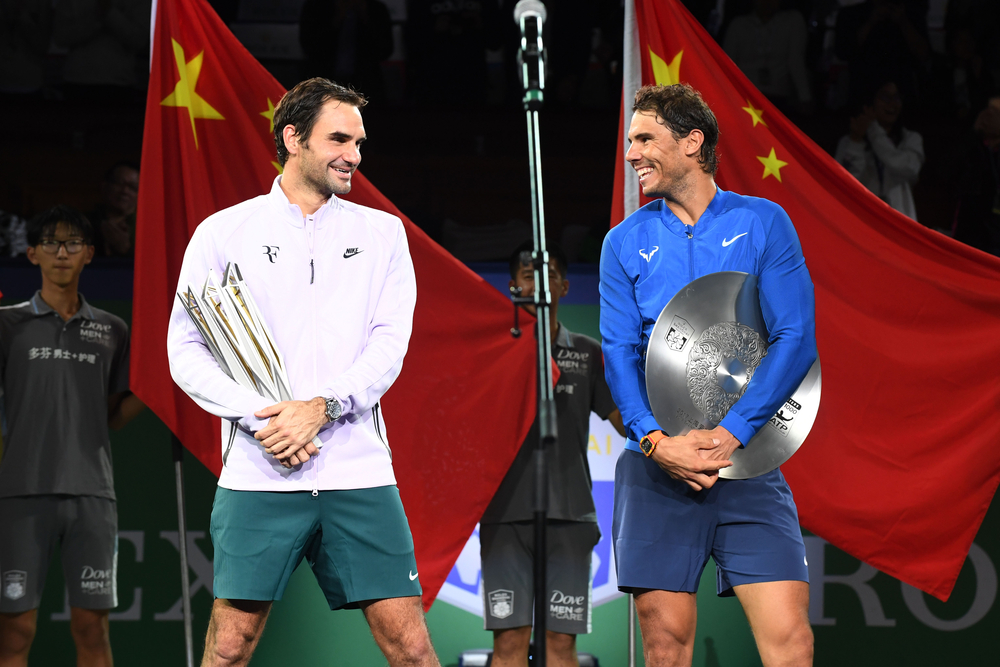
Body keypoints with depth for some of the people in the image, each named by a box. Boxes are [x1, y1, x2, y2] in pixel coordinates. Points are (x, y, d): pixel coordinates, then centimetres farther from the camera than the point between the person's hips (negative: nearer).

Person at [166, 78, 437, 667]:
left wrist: (320, 408, -13)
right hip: (259, 473, -1)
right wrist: (257, 418, -12)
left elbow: (389, 345, 3)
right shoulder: (222, 233, 7)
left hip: (360, 470, 1)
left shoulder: (382, 232, 12)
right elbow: (185, 351, 3)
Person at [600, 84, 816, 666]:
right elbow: (619, 354, 3)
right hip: (657, 461, 2)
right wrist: (655, 440, -15)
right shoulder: (625, 242, 10)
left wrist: (729, 434, -14)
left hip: (746, 458, -1)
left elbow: (796, 339, -4)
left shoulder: (763, 223, 4)